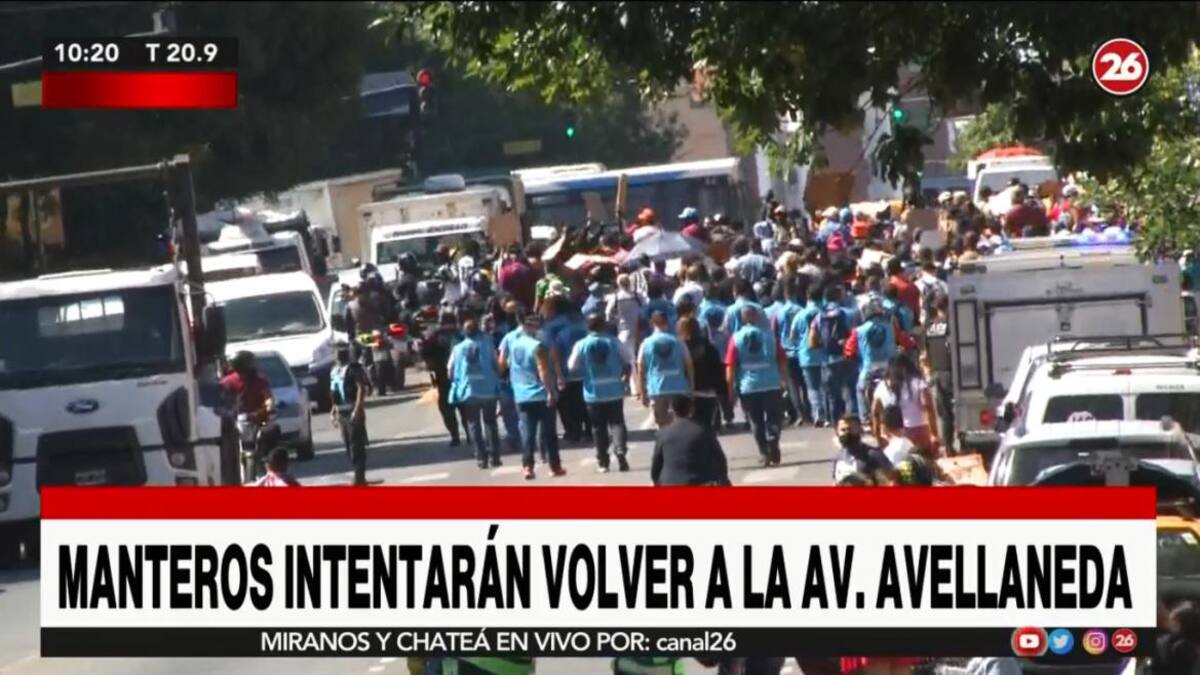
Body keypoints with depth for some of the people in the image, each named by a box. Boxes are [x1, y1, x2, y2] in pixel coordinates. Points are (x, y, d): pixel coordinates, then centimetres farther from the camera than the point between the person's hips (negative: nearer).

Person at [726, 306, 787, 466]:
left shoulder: (736, 339, -3)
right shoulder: (769, 336, 1)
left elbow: (730, 367, -7)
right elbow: (782, 361, 3)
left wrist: (730, 388, -1)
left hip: (748, 387, 0)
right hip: (771, 385, 0)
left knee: (756, 422, 11)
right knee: (773, 419, 9)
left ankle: (764, 453, 8)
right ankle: (773, 450, -6)